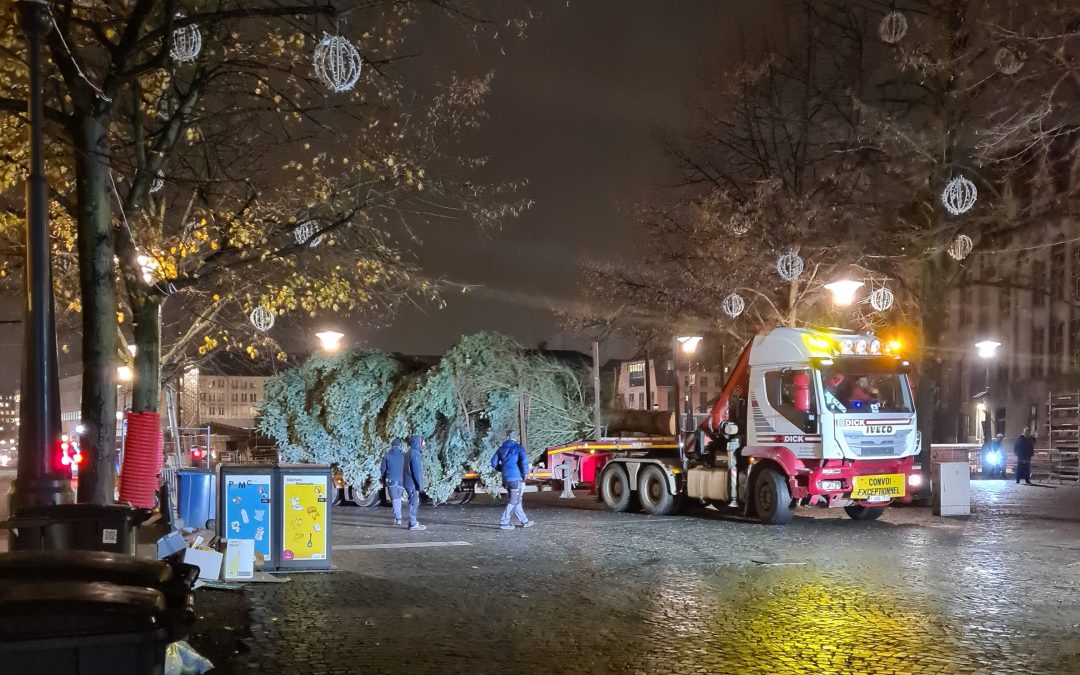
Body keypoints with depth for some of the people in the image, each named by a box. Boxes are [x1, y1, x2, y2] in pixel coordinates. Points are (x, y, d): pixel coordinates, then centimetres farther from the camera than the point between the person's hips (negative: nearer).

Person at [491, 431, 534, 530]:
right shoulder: (518, 447, -5)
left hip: (506, 478, 6)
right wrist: (525, 473, -10)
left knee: (515, 500, 16)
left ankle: (524, 521, 24)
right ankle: (504, 523, -4)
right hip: (516, 478, -6)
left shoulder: (501, 449, 11)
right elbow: (524, 458, -21)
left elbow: (494, 463, 13)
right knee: (514, 501, -1)